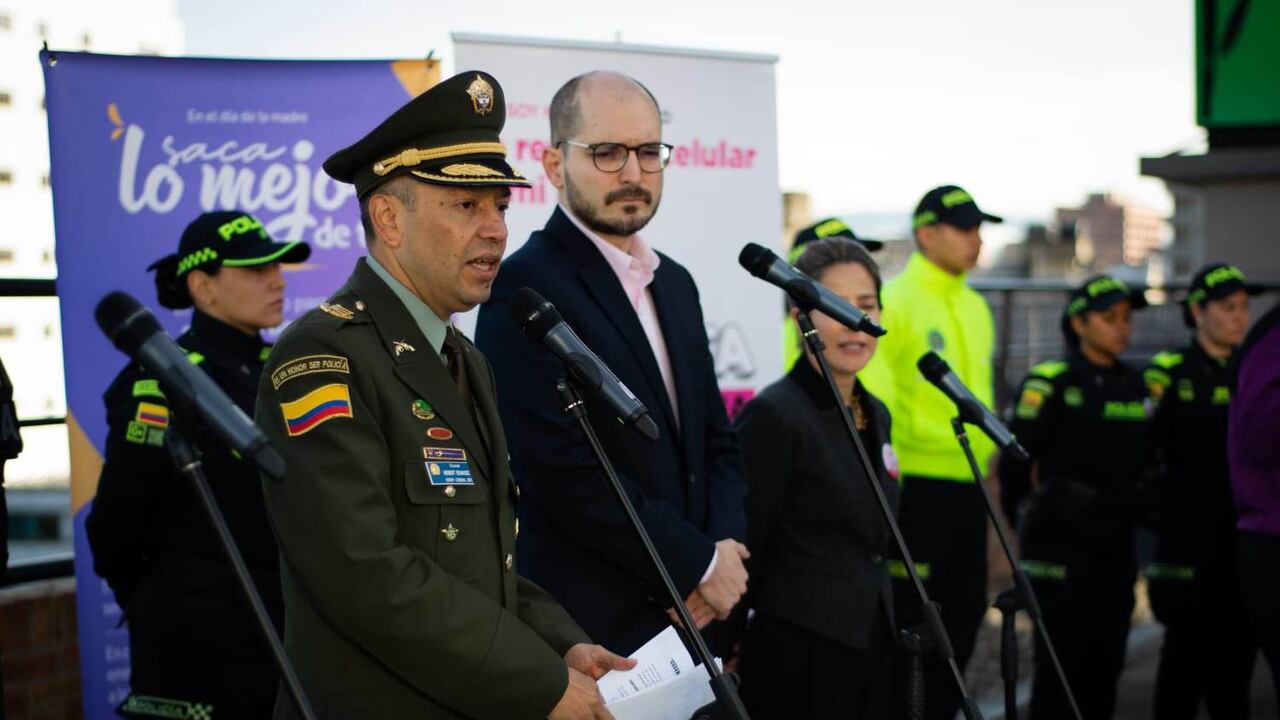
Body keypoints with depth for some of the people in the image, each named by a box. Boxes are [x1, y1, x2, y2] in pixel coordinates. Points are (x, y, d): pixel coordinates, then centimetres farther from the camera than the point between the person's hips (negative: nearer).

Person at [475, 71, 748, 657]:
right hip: (588, 631, -7)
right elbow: (560, 469, -19)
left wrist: (725, 550, -1)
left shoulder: (675, 284, 14)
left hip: (690, 616, 7)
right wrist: (699, 564, -12)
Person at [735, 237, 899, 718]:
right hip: (797, 659, -7)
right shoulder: (774, 415, -13)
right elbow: (742, 549, -13)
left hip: (869, 649, 8)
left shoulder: (876, 414, 11)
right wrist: (728, 654, -12)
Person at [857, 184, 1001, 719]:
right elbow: (873, 394, -12)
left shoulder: (976, 308, 15)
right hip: (916, 485, -8)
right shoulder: (894, 300, -9)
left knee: (963, 613, 12)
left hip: (968, 485, 8)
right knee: (911, 617, -2)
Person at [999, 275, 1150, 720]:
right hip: (1062, 543, -6)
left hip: (1115, 544, 6)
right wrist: (1022, 522, -3)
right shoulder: (1051, 383, -7)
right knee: (1062, 658, -5)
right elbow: (1015, 461, -7)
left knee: (1106, 661, 8)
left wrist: (1131, 514, 15)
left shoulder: (1135, 386, 12)